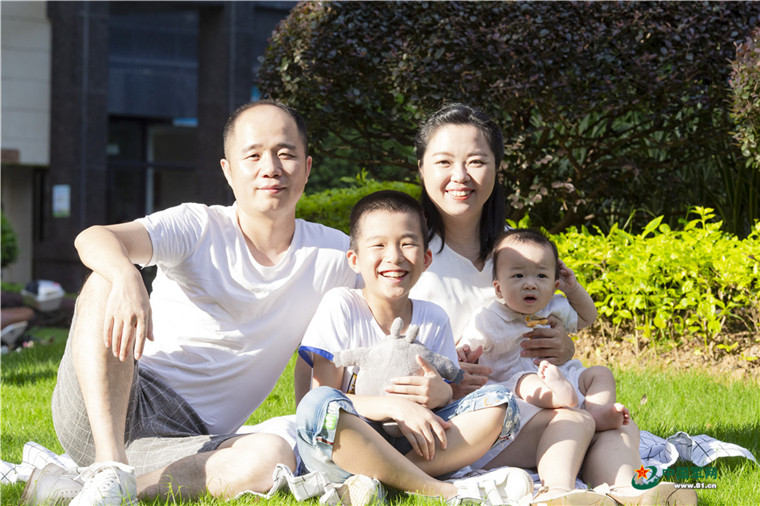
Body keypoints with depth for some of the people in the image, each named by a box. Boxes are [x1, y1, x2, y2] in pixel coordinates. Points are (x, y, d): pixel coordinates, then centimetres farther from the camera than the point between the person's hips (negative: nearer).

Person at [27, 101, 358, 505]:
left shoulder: (333, 255, 7)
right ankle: (111, 471, -37)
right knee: (105, 281, -26)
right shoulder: (198, 228, -3)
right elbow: (93, 239, -19)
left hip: (186, 443, 2)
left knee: (273, 457, -32)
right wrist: (127, 277, -43)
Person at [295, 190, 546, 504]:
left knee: (498, 402, -13)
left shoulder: (434, 320, 7)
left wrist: (441, 394, -15)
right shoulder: (340, 307, -5)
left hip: (407, 446, 4)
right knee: (318, 406, -36)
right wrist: (395, 405, -24)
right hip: (345, 448, -4)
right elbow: (323, 398, -11)